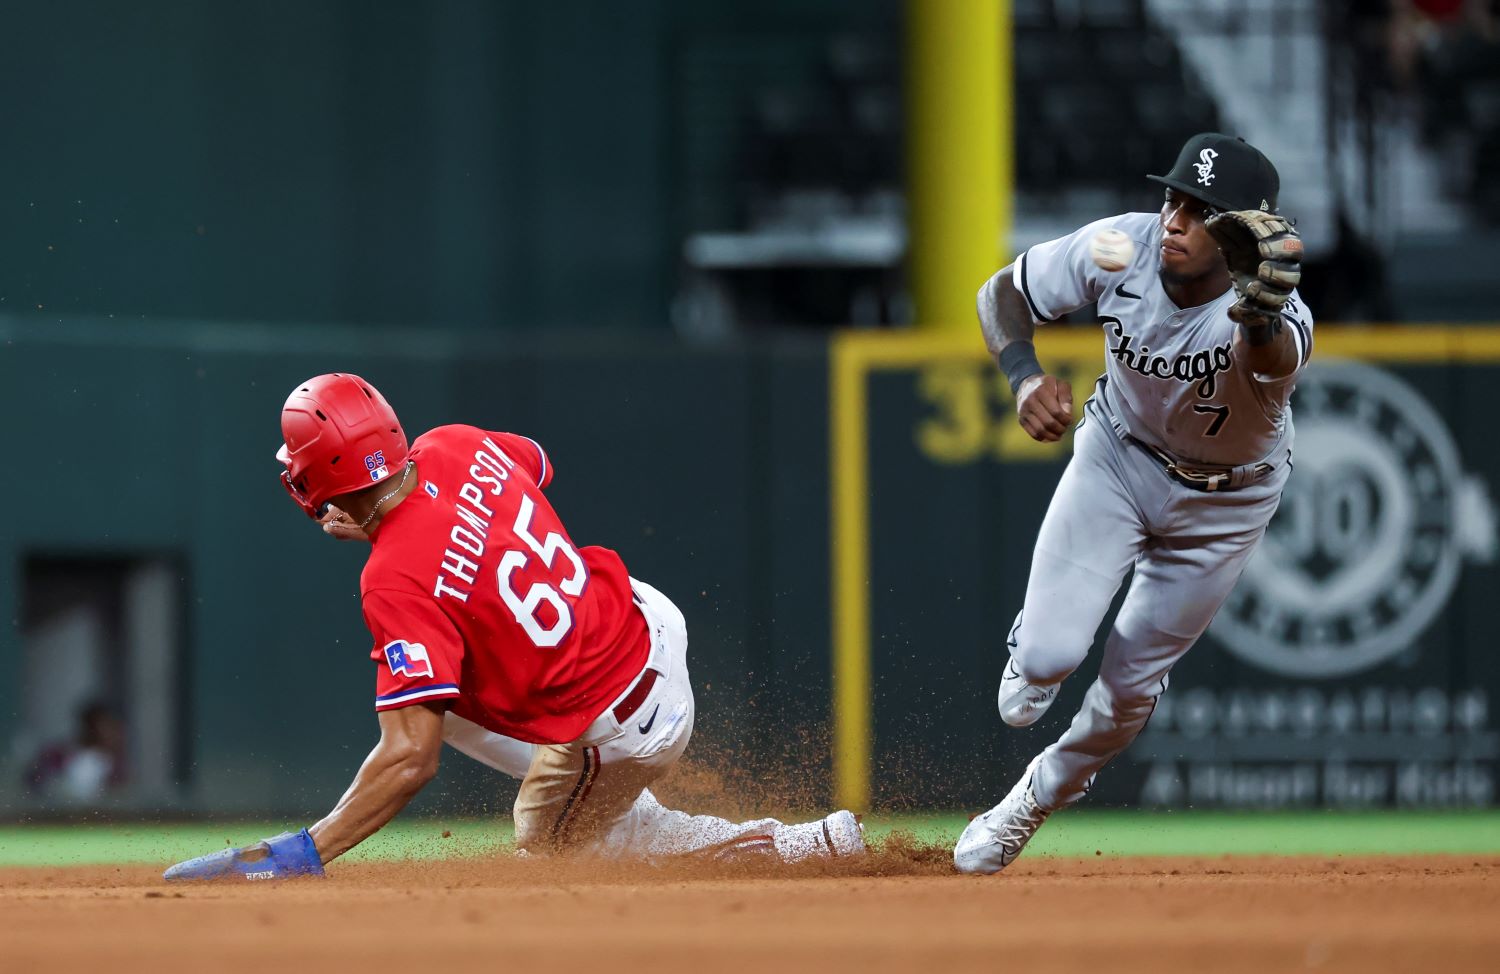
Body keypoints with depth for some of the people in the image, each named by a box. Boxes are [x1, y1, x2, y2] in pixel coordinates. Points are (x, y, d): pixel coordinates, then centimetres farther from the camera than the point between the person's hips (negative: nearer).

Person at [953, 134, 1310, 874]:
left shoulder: (1276, 319, -37)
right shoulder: (1123, 246, -27)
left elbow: (1272, 362, -62)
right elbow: (1003, 294, -12)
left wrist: (1259, 317, -86)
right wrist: (1024, 377, -31)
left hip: (1224, 500, -1)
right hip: (1119, 454, 1)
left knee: (1130, 687, 9)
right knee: (1050, 654, -13)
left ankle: (1038, 799, 39)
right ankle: (1030, 659, 26)